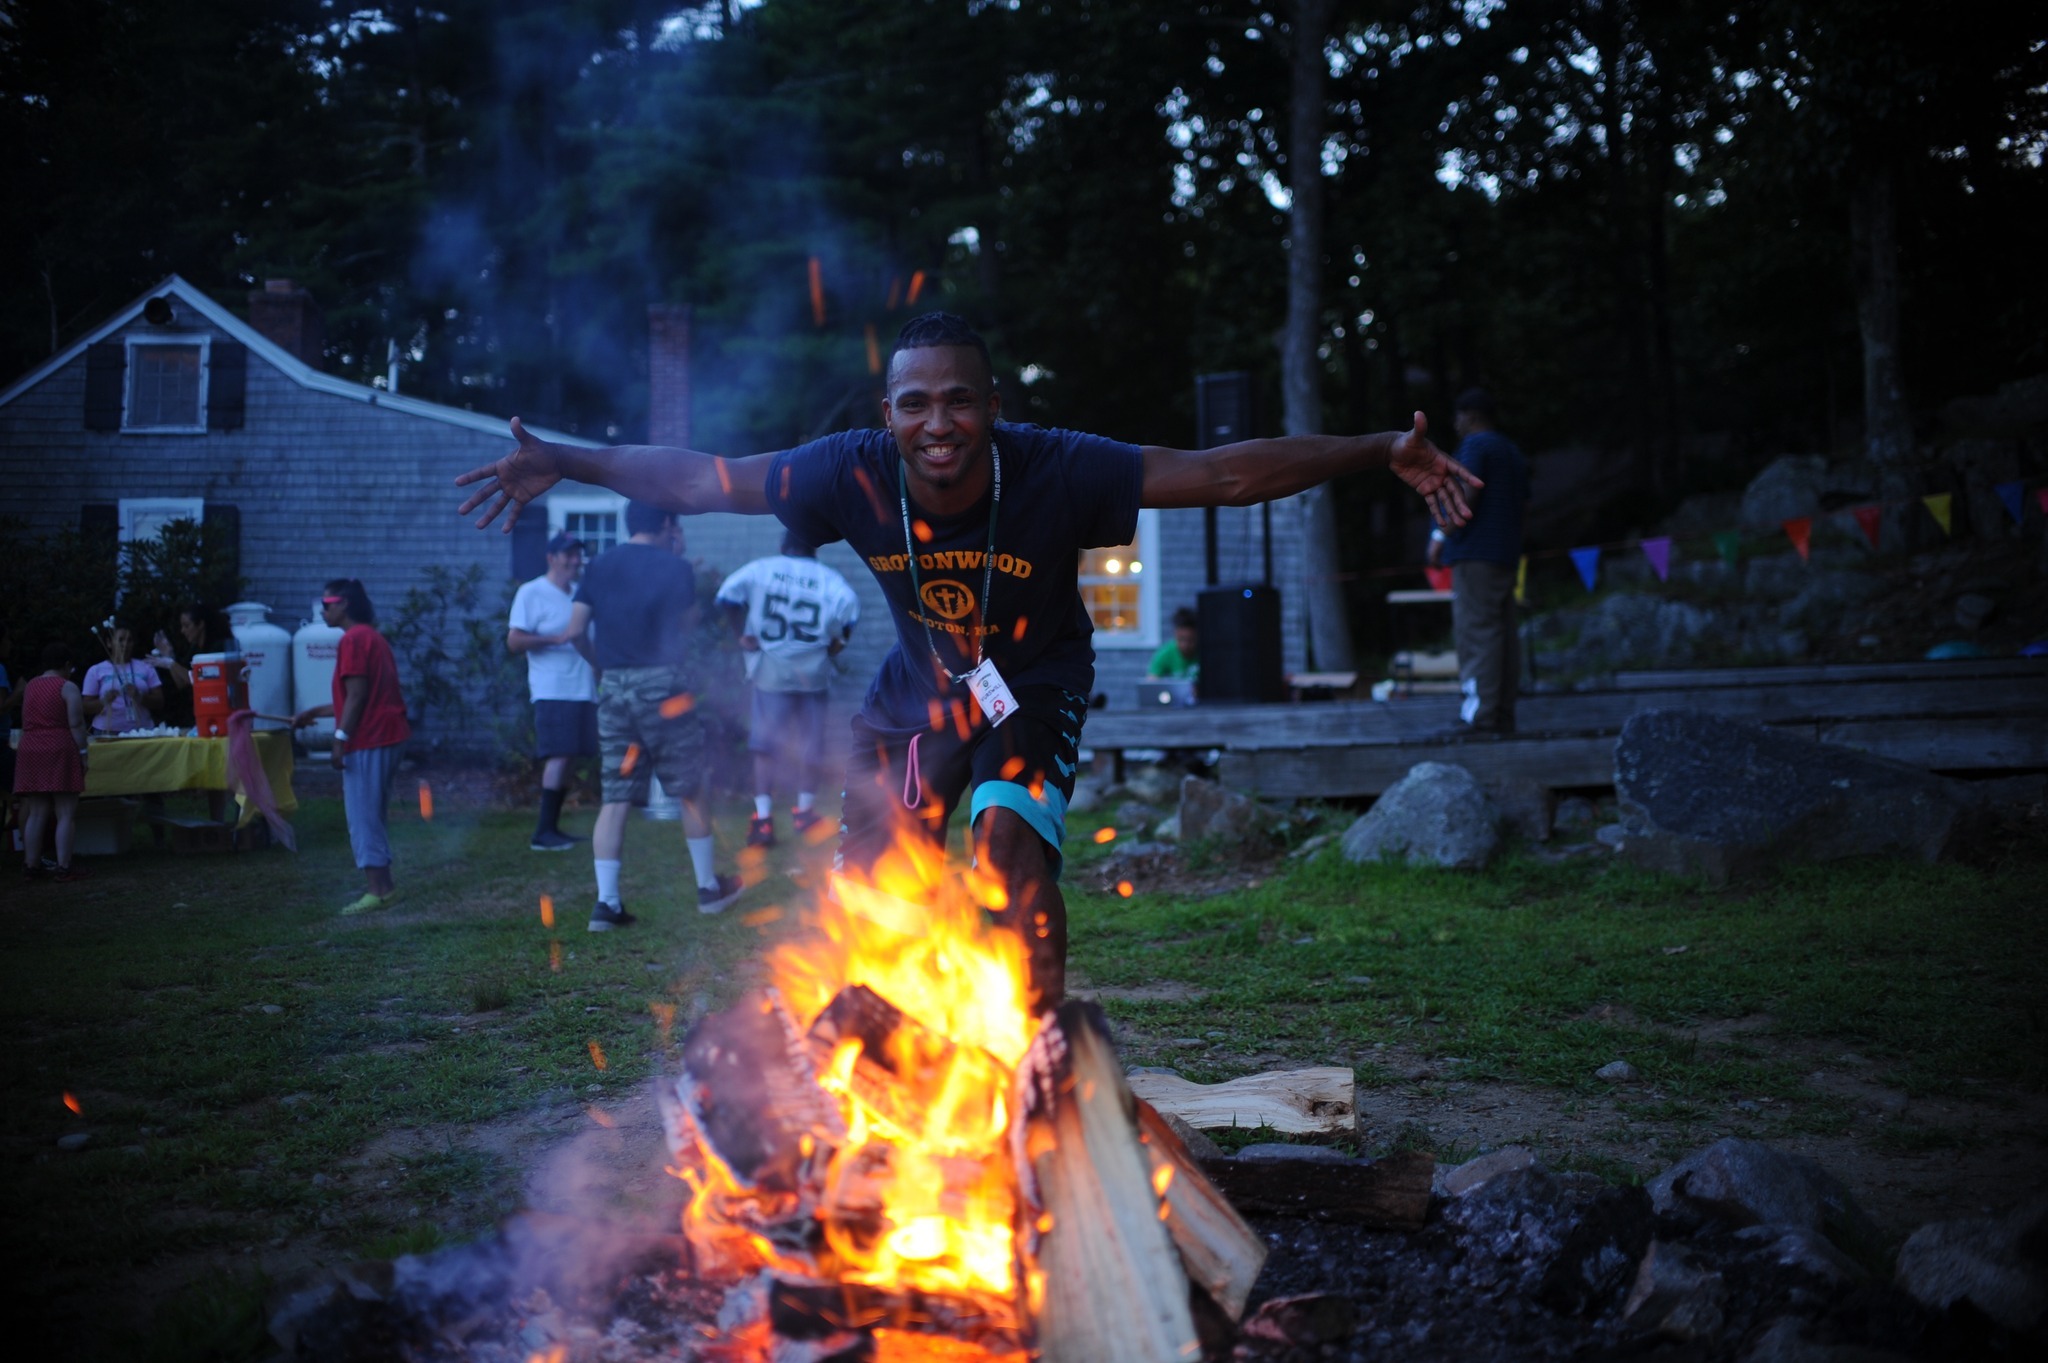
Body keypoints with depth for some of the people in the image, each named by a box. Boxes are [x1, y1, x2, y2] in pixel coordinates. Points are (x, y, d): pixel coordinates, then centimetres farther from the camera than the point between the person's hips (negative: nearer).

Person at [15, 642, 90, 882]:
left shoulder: (29, 687, 17)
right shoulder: (67, 687, -2)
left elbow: (27, 723, 19)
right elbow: (76, 724, -9)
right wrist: (83, 753, -6)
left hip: (30, 752, 6)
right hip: (59, 751, -6)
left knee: (36, 813, 9)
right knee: (65, 813, -4)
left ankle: (31, 865, 10)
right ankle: (63, 867, -7)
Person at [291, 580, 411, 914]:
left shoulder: (353, 640, -12)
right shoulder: (372, 637, 19)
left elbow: (356, 696, -18)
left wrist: (340, 739, -17)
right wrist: (314, 712, 26)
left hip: (368, 740, -10)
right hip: (388, 736, 10)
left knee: (362, 816, -5)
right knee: (371, 816, 15)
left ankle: (378, 890, -5)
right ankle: (382, 887, 17)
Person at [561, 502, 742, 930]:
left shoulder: (601, 566, 7)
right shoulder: (676, 568, -4)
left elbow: (575, 629, 4)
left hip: (613, 687, 4)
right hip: (663, 685, -4)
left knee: (616, 797, 4)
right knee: (690, 791, 10)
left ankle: (606, 902, -1)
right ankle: (709, 887, 21)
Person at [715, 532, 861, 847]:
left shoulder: (760, 569, 0)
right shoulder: (827, 578, -2)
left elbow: (727, 594, -7)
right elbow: (848, 606, -14)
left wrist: (743, 634, 1)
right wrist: (835, 644, 0)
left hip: (769, 671, 0)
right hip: (812, 673, 0)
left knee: (764, 745, 3)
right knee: (810, 745, 14)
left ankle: (763, 819, -4)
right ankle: (804, 810, 24)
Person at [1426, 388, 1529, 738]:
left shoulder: (1475, 446, -7)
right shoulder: (1512, 450, 21)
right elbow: (1523, 499, 22)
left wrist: (1441, 535, -15)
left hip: (1476, 552, -10)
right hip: (1507, 552, 10)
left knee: (1476, 633, -12)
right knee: (1504, 633, 8)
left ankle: (1478, 716, -17)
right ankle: (1503, 715, 10)